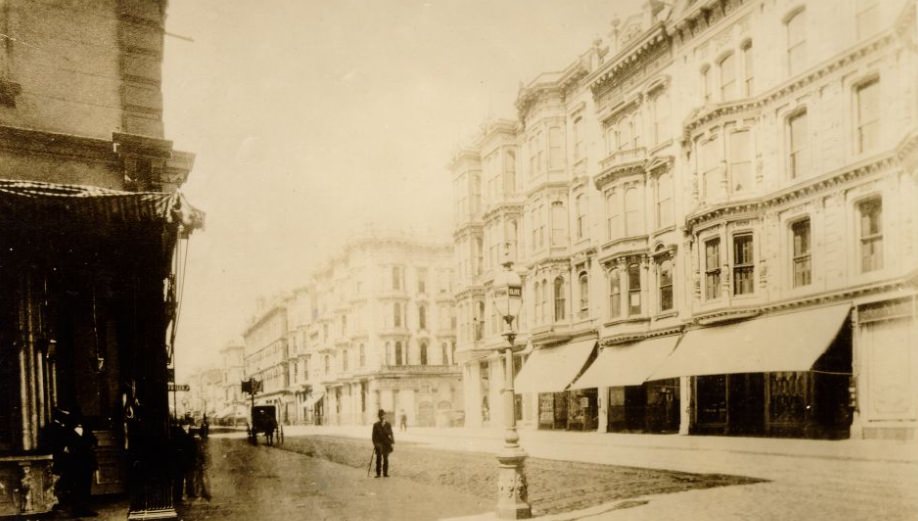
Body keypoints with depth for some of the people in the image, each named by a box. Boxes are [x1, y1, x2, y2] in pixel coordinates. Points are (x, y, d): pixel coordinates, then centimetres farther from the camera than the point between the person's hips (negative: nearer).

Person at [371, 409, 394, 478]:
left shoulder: (388, 425, 4)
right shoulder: (376, 425, 2)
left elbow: (390, 434, 4)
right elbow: (374, 435, 2)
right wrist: (375, 444, -5)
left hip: (386, 444, 1)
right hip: (379, 444, -1)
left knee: (385, 458, 6)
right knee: (379, 458, -2)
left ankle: (385, 473, 11)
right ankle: (378, 473, 3)